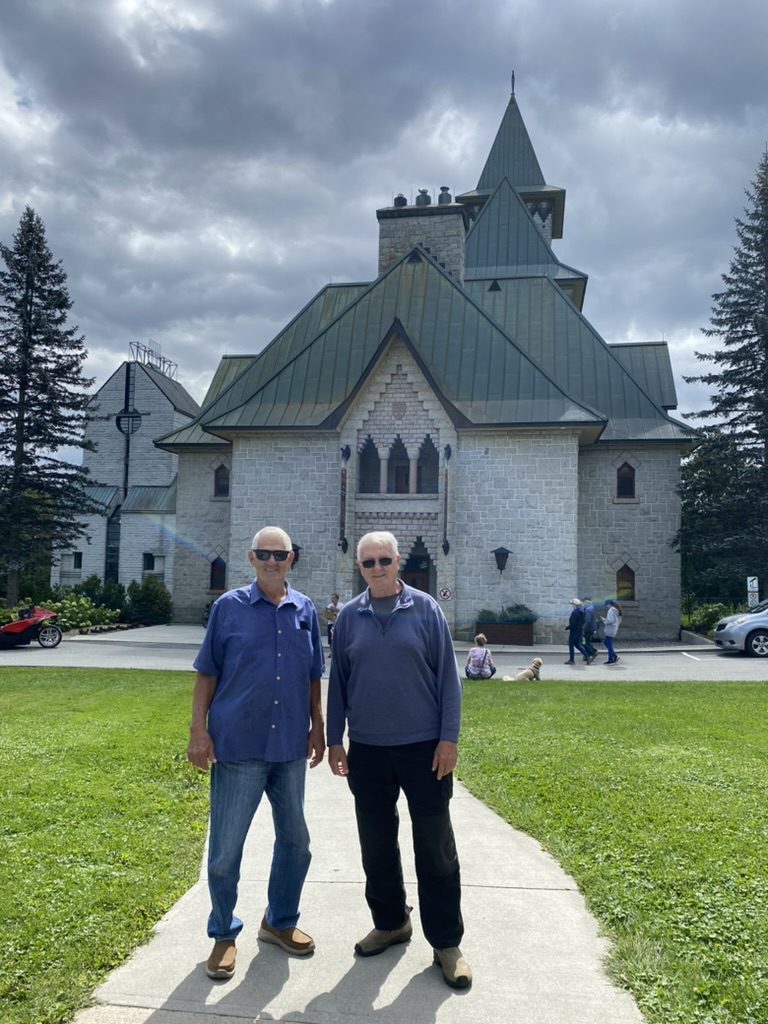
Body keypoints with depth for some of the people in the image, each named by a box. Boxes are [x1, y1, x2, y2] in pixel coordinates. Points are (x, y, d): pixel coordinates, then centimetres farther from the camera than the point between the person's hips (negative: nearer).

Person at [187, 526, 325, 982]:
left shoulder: (306, 611, 5)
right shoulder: (229, 607, -4)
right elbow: (207, 674, -2)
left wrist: (318, 728, 12)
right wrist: (198, 731, -8)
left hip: (291, 747, 4)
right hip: (238, 745, -3)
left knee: (295, 841, 15)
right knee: (225, 849, 6)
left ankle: (280, 921, 37)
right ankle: (224, 934, 28)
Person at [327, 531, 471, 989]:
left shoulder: (425, 609, -4)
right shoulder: (349, 616, 3)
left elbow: (447, 675, -3)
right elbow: (338, 680, 8)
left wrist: (449, 737, -8)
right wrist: (334, 739, 6)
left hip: (423, 746, -3)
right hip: (367, 749, 3)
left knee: (436, 846, 4)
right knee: (377, 844, 14)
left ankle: (446, 942, 18)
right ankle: (391, 922, 33)